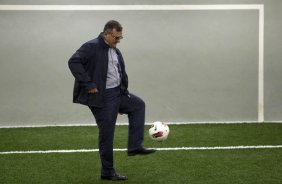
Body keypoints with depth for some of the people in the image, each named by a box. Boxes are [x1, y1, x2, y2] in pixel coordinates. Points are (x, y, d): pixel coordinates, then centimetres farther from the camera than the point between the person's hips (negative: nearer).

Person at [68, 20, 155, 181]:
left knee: (138, 105, 11)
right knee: (106, 134, -2)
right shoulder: (92, 47, -15)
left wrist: (124, 92, 16)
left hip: (117, 93, 8)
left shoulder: (116, 51, 11)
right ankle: (108, 172, 11)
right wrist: (88, 84, -26)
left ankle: (135, 146, 9)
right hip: (102, 97, -8)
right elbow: (74, 62, -24)